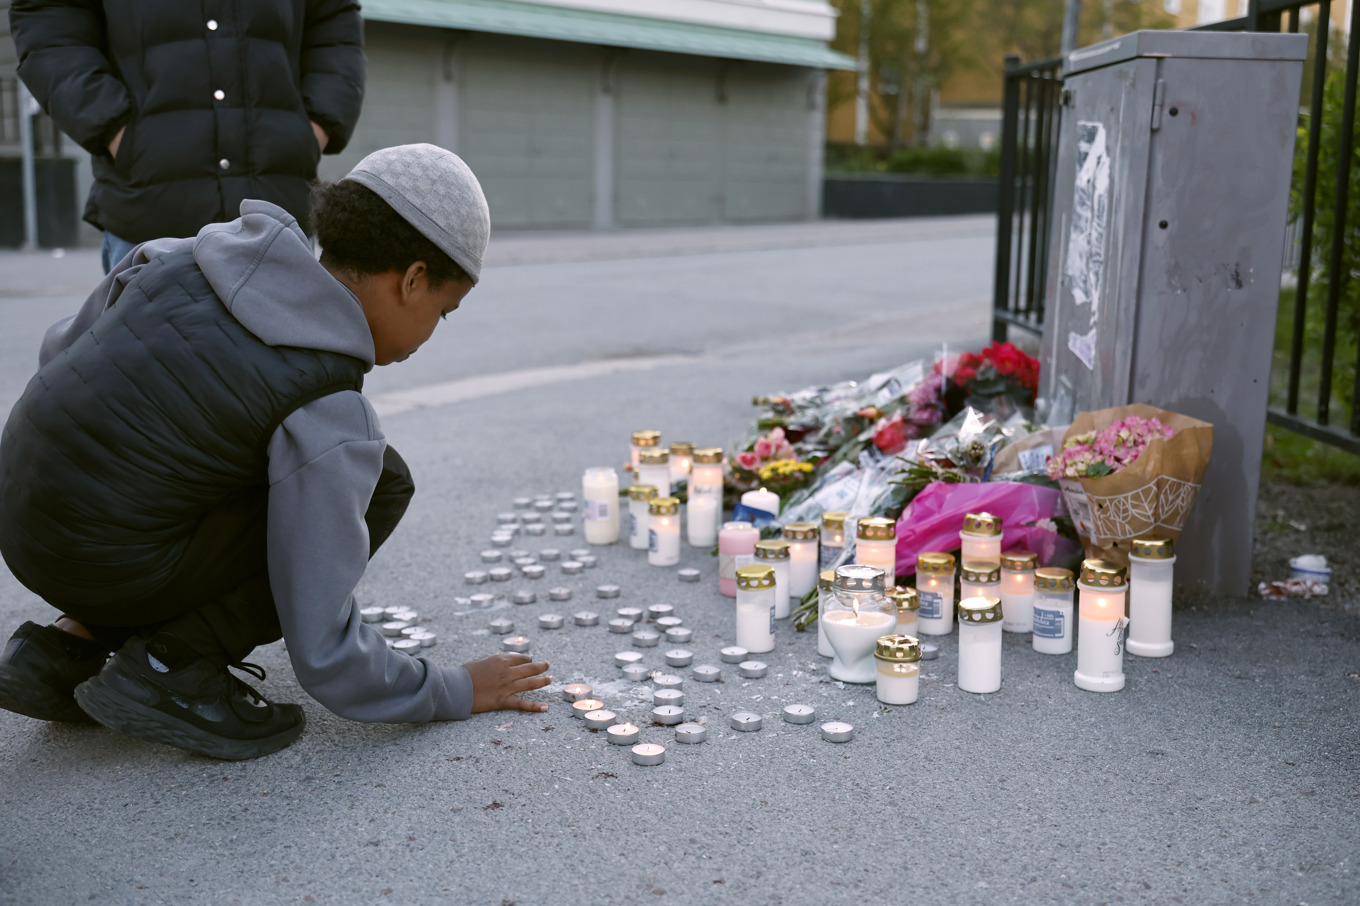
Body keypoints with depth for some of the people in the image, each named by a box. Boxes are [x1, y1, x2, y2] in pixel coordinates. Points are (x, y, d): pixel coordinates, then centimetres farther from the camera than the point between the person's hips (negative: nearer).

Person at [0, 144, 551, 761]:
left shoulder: (181, 258, 0)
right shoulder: (331, 421, -20)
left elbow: (60, 352, 16)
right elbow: (322, 651, -16)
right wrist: (455, 692, 1)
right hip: (112, 568, -8)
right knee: (381, 484, -4)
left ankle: (65, 646, 14)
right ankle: (169, 664, -4)